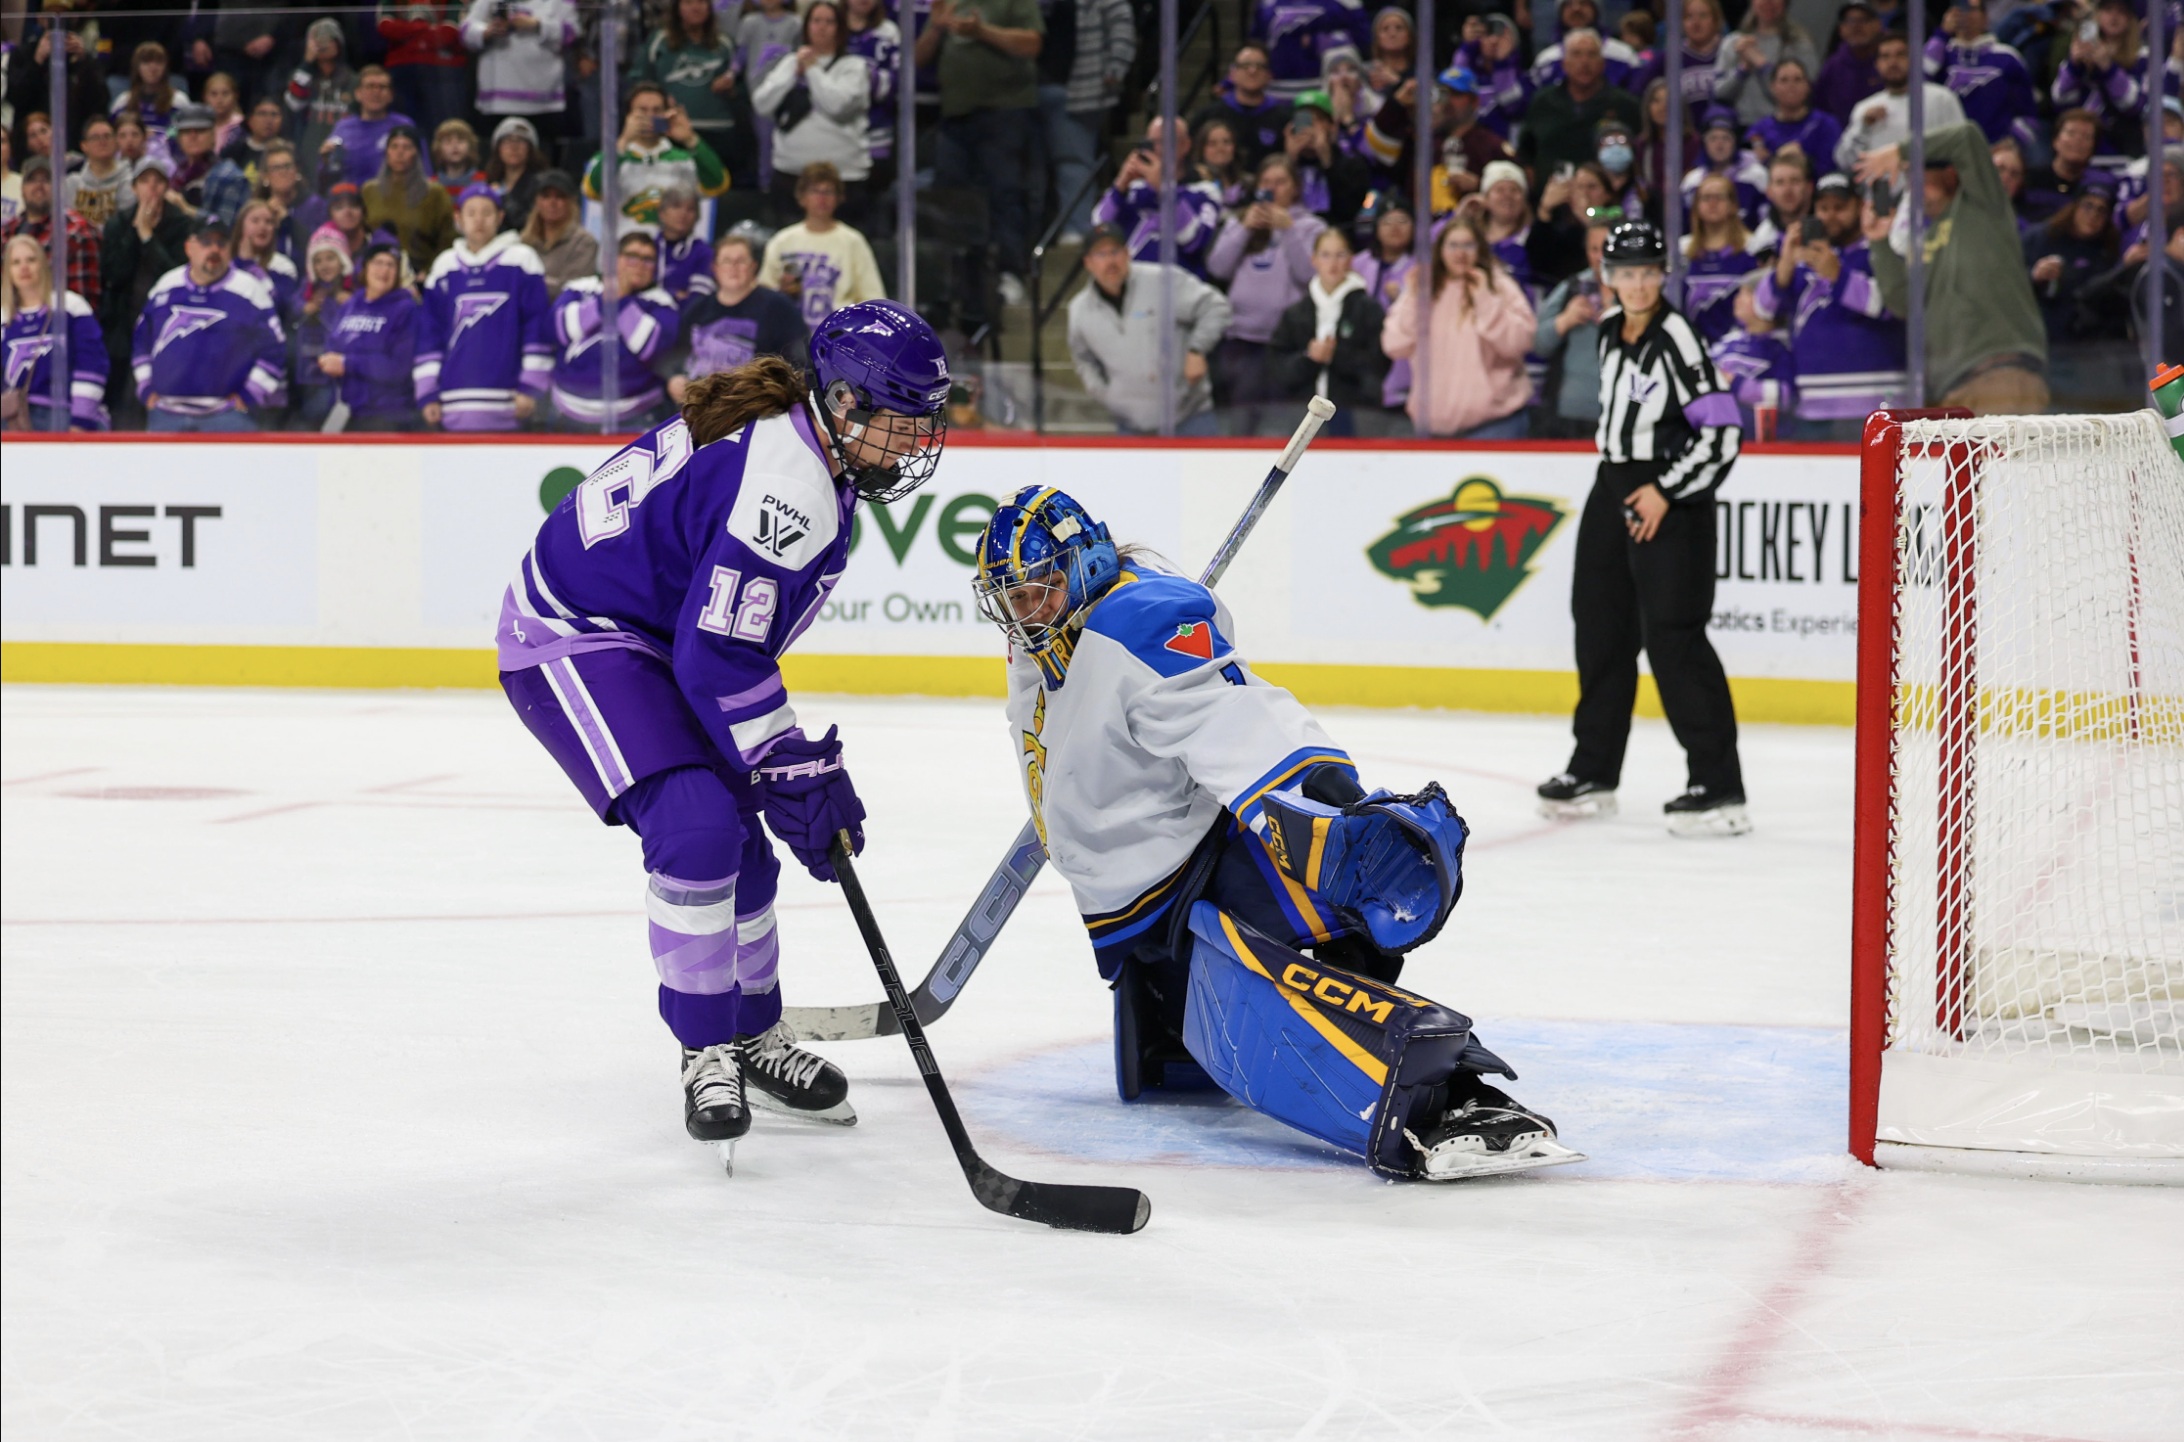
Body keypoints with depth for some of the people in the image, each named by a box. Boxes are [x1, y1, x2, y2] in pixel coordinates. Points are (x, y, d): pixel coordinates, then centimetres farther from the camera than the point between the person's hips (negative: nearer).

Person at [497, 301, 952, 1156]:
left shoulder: (802, 441, 4)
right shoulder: (787, 487, -28)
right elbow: (719, 657, -28)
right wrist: (798, 774, -21)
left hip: (650, 630, 11)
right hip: (571, 636, -11)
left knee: (739, 838, 12)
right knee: (695, 822, -23)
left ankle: (754, 1036, 29)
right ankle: (707, 1055, -11)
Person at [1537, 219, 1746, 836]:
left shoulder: (1678, 340, -16)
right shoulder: (1609, 330, 8)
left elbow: (1721, 431, -20)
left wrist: (1666, 490, -19)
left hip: (1671, 504, -9)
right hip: (1613, 489, 9)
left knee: (1673, 636, -14)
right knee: (1601, 630, 14)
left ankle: (1719, 788, -13)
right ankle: (1594, 772, 28)